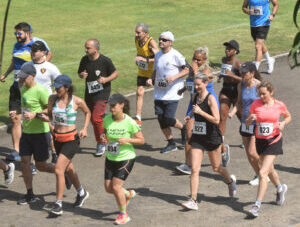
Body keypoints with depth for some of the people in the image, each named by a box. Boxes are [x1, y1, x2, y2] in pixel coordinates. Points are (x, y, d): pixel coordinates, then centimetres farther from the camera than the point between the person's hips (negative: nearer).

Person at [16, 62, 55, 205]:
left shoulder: (40, 90, -18)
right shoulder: (23, 89, 8)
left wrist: (35, 115, -26)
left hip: (40, 133, -7)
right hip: (26, 132, 8)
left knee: (40, 166, 1)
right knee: (24, 162, 3)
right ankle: (30, 195, 13)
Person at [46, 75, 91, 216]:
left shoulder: (77, 101, -11)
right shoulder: (53, 98, -1)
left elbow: (87, 113, 8)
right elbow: (50, 114, 12)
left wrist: (85, 129, -2)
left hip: (71, 139, -6)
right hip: (57, 138, 6)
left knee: (58, 170, -16)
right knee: (68, 169, 21)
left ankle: (58, 204, -10)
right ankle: (81, 193, 45)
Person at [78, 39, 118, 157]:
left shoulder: (105, 61, -11)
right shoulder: (84, 60, 3)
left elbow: (115, 73, 0)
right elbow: (80, 73, 17)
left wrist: (106, 79, -18)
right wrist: (82, 75, -7)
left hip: (102, 93, -6)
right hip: (89, 94, 6)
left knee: (96, 118, -16)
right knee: (93, 119, 12)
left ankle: (101, 144, 0)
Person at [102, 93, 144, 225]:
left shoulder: (129, 122, -17)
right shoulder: (107, 119, -4)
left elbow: (142, 140, -9)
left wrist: (127, 140, -25)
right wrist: (103, 137, -9)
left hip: (126, 158, -5)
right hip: (110, 158, 6)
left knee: (116, 186, -12)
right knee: (108, 188, 7)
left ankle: (123, 215, 8)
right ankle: (128, 194, 38)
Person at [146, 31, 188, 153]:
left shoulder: (176, 55, -11)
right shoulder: (158, 55, 9)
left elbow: (186, 70, -7)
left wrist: (174, 77, -20)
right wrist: (151, 79, 1)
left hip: (172, 93, -6)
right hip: (159, 92, 6)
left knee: (168, 119, -10)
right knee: (161, 118, 3)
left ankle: (183, 129, 22)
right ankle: (171, 144, 17)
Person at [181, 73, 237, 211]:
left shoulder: (210, 98, -14)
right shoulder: (195, 97, 6)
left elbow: (216, 120, -21)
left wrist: (200, 112, -25)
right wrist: (191, 117, 8)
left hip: (211, 137, -5)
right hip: (197, 137, 5)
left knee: (216, 168, 13)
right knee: (195, 169, -6)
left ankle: (230, 181, 44)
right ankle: (193, 201, -8)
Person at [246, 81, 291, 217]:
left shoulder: (279, 105, -7)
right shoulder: (256, 104, -3)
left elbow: (288, 116, 12)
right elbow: (247, 123, 2)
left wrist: (283, 123, -9)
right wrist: (250, 119, -21)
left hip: (274, 141, -4)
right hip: (260, 141, 4)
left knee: (263, 173, -14)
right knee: (269, 170, 21)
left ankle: (257, 205, -13)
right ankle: (280, 188, 52)